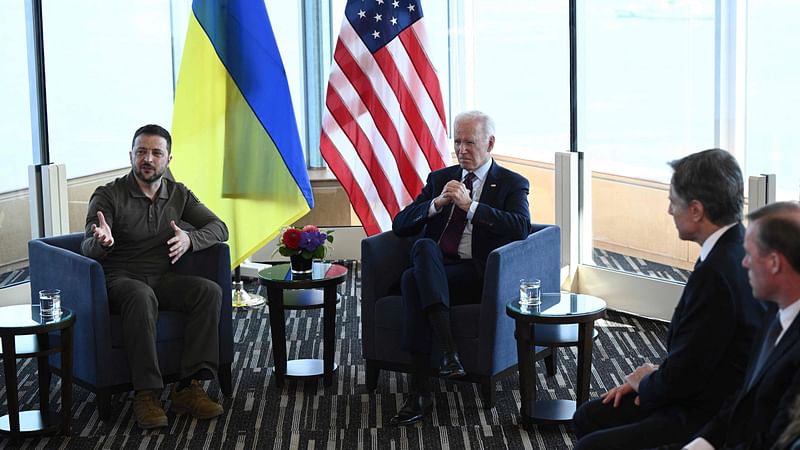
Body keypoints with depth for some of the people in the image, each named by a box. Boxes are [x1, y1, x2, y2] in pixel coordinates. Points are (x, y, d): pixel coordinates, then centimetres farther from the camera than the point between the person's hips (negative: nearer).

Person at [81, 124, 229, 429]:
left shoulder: (178, 194, 9)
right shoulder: (108, 196, -7)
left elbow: (219, 228, 7)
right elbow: (88, 248, -17)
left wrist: (190, 239, -16)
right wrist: (101, 242, -43)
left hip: (162, 278, 5)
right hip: (120, 280, -5)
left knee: (210, 291, -23)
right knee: (141, 297, -39)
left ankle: (188, 387, -25)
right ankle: (146, 394, -36)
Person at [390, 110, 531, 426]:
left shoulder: (512, 184, 10)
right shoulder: (439, 179, 22)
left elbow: (521, 227, -12)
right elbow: (400, 225, 13)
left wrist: (470, 205, -16)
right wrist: (437, 203, -4)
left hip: (476, 275, -4)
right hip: (433, 270, 4)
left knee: (413, 278, -31)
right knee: (424, 246, -33)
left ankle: (420, 390, -34)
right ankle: (449, 350, -39)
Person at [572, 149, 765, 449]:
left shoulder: (716, 272, -27)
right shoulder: (737, 249, 4)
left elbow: (680, 377, -22)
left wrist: (645, 383, -1)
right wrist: (645, 381, 4)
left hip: (708, 422, -10)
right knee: (588, 418, 14)